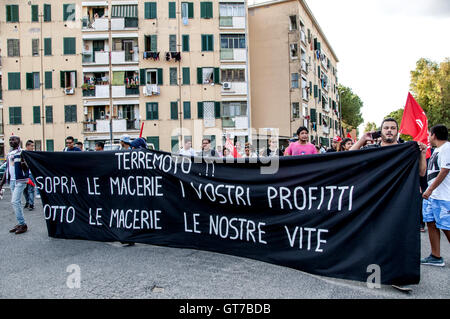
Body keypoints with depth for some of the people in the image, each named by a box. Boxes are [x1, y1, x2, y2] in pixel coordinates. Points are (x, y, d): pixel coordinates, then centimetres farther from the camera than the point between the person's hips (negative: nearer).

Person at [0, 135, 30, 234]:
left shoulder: (22, 152, -7)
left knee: (15, 201, -12)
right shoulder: (9, 154, 15)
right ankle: (20, 223, 19)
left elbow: (26, 168, -11)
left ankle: (23, 224, -4)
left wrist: (23, 163, -31)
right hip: (11, 181, 8)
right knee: (17, 202, 11)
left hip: (20, 180, -8)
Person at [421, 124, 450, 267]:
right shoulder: (437, 150, 18)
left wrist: (430, 189, -20)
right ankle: (436, 257, 14)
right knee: (431, 223, 8)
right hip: (431, 195, 10)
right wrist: (427, 189, 23)